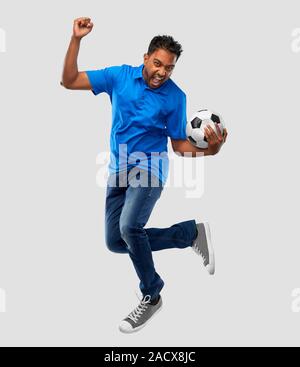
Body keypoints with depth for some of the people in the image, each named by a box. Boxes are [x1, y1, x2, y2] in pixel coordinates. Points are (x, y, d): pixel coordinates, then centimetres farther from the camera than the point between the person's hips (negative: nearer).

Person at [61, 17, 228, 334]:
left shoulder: (175, 96, -8)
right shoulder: (119, 76, -3)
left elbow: (179, 144, -1)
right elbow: (69, 81, -4)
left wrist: (210, 150, -21)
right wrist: (76, 40, -16)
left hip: (149, 169, -5)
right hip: (118, 171, 5)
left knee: (129, 227, -30)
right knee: (115, 242, 7)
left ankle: (151, 296, -6)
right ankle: (191, 233, 18)